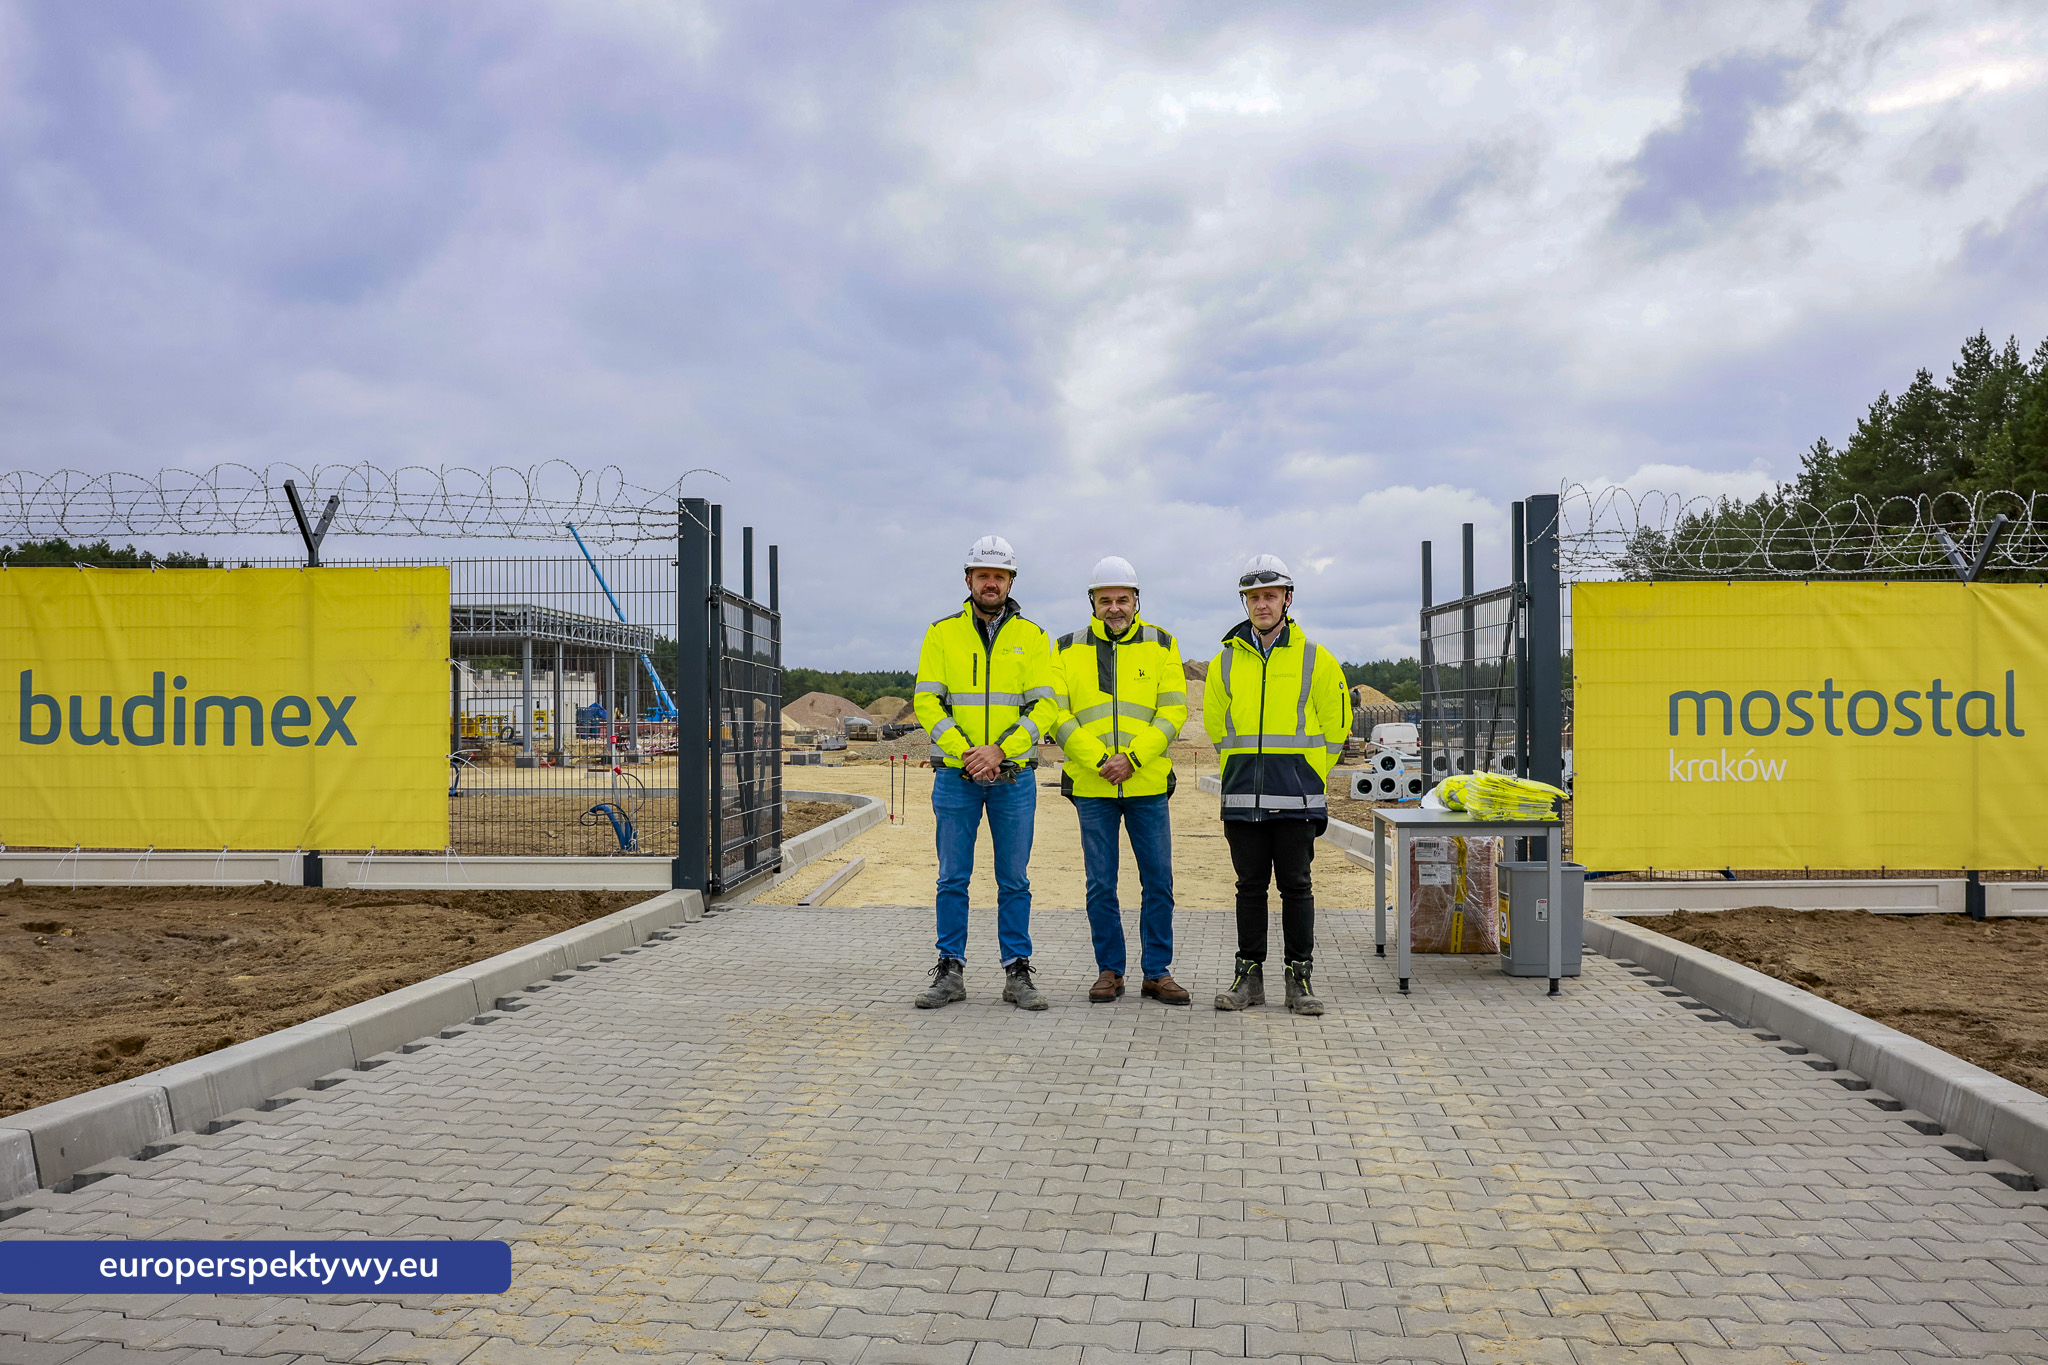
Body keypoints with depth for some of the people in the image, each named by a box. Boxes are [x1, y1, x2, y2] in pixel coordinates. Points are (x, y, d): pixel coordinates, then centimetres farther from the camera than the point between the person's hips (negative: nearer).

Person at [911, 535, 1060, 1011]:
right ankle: (950, 971, 14)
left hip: (1014, 778, 0)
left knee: (1014, 880, 6)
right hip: (955, 776, 0)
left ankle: (1018, 972, 14)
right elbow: (927, 702, -2)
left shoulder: (1031, 637, 5)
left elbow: (1044, 707, -3)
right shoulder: (942, 633, 4)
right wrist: (965, 752, -14)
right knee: (952, 878, 5)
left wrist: (999, 750, -15)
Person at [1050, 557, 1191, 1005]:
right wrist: (1100, 761, -13)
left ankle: (1157, 972, 15)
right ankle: (1110, 971, 18)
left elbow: (1172, 711, -2)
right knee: (1100, 885, 6)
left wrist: (1132, 759, -13)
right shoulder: (1067, 650, 6)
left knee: (1158, 881, 3)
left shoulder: (1161, 645, 5)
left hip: (1148, 785, 0)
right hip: (1091, 787, 0)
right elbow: (1058, 716, -1)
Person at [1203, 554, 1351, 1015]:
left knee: (1296, 887, 3)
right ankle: (1249, 975, 17)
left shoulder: (1315, 660, 2)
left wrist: (1307, 777, 10)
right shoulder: (1226, 661, 8)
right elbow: (1216, 726, 18)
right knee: (1250, 886, 8)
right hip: (1242, 798, 2)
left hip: (1296, 800, -2)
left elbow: (1335, 727, 7)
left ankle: (1299, 978, 12)